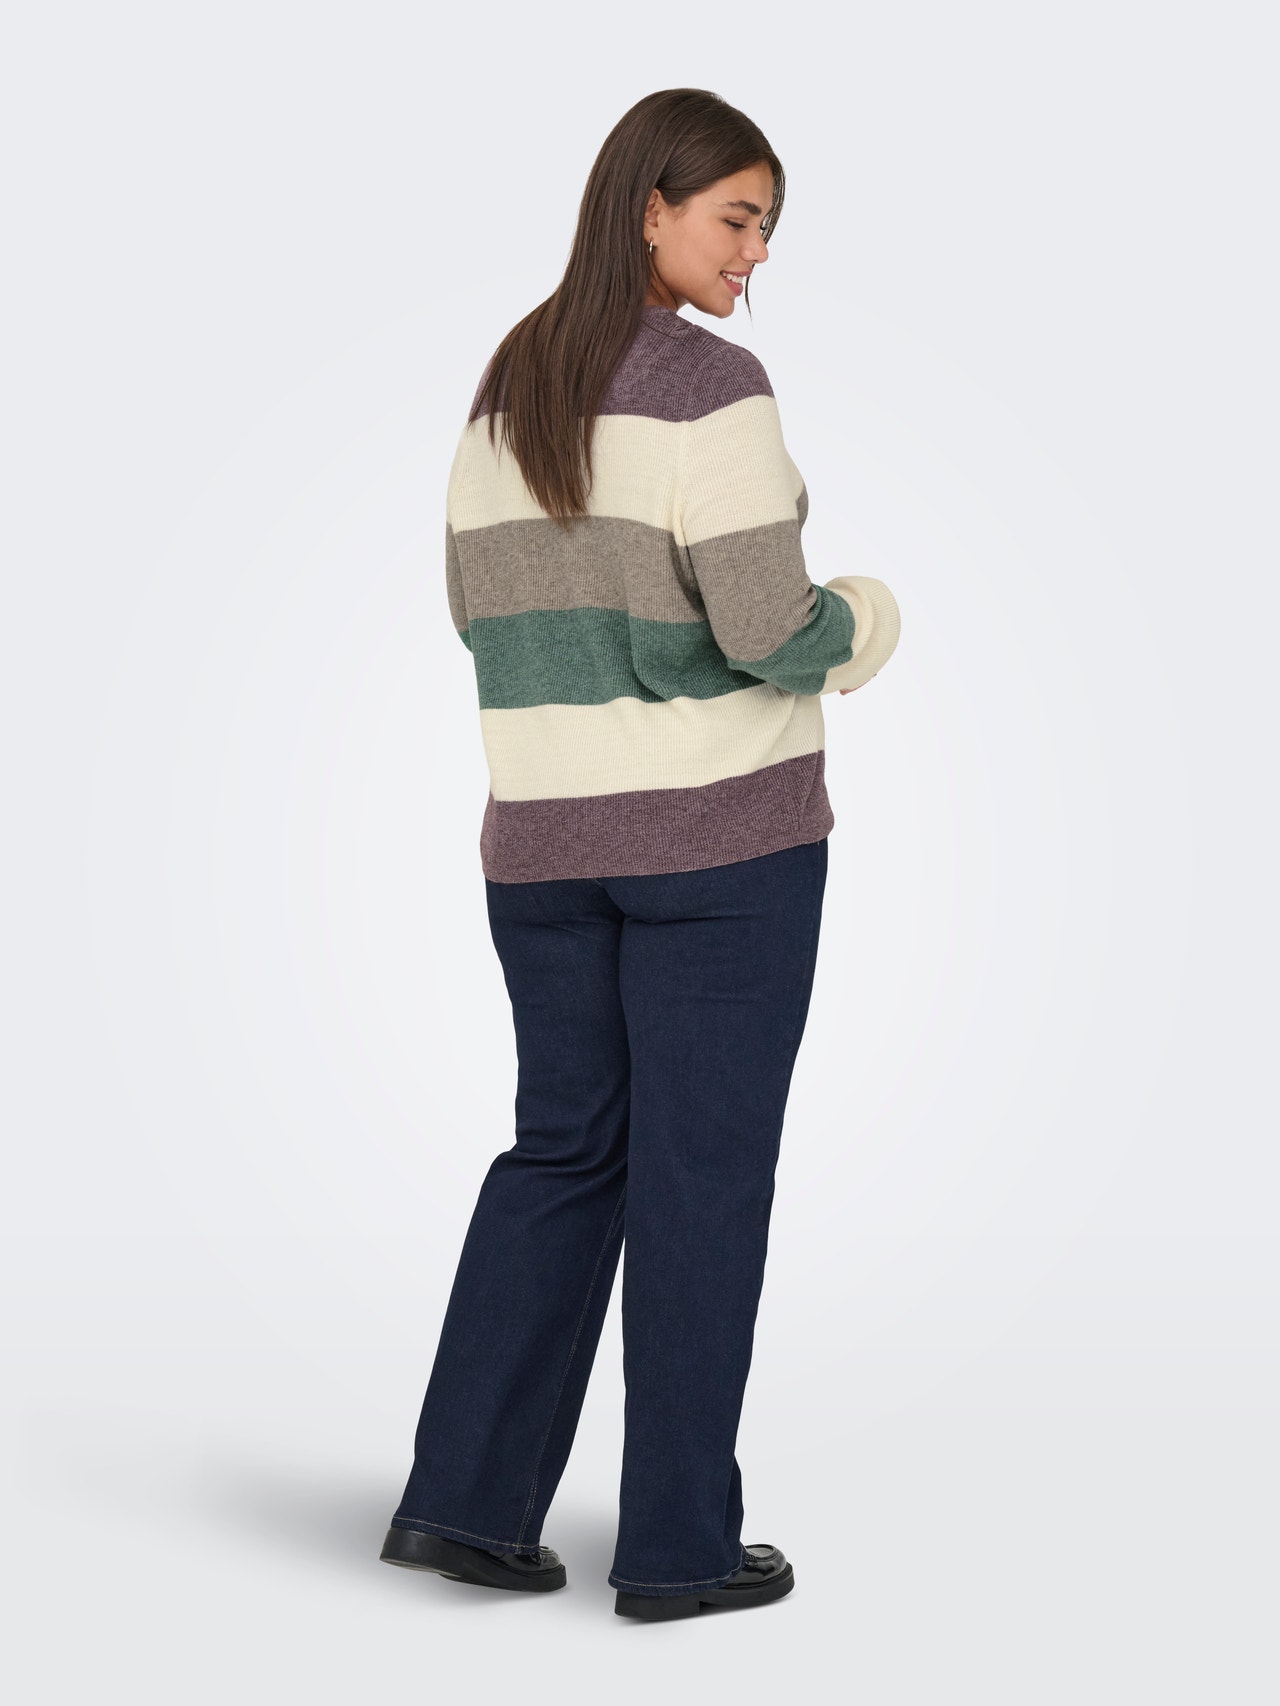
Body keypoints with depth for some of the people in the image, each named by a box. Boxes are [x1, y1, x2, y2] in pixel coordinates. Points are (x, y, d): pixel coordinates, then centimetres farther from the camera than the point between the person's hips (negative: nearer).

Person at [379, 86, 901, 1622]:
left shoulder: (504, 391, 9)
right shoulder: (710, 388, -14)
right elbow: (768, 628, -18)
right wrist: (851, 623, 2)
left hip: (545, 840, 7)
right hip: (723, 832, -7)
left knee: (562, 1151, 16)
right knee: (702, 1174, 3)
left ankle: (464, 1496, 14)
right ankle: (677, 1543, 10)